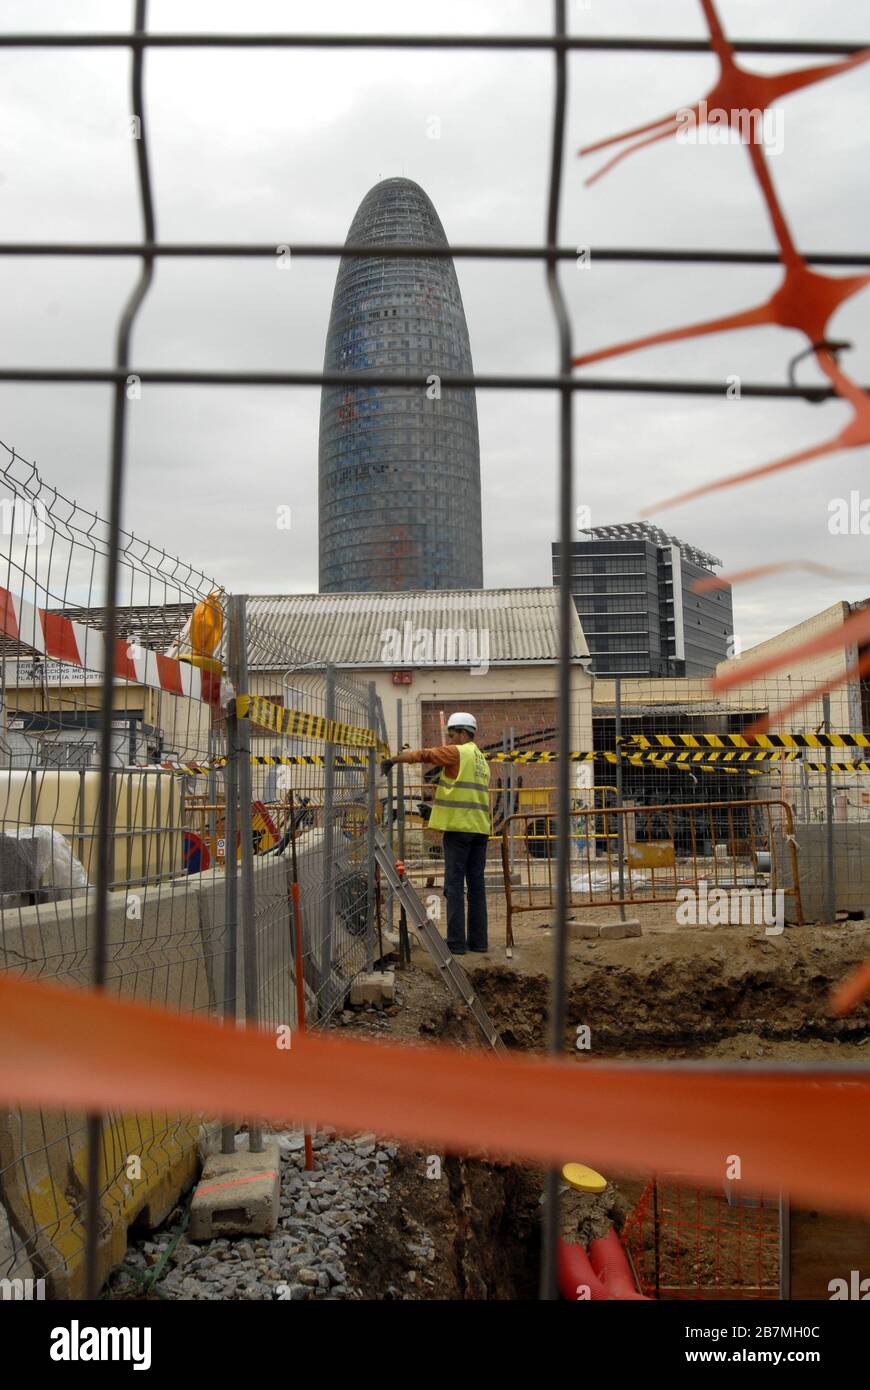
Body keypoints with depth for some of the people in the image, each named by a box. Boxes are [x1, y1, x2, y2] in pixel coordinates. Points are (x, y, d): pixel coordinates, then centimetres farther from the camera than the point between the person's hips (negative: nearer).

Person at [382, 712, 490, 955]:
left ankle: (456, 941, -7)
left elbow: (422, 754, -10)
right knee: (476, 884, 9)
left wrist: (392, 759, -1)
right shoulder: (482, 760, 21)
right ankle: (478, 940, 11)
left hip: (459, 827, -8)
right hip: (480, 829, 8)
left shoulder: (456, 753, -4)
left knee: (455, 884, -6)